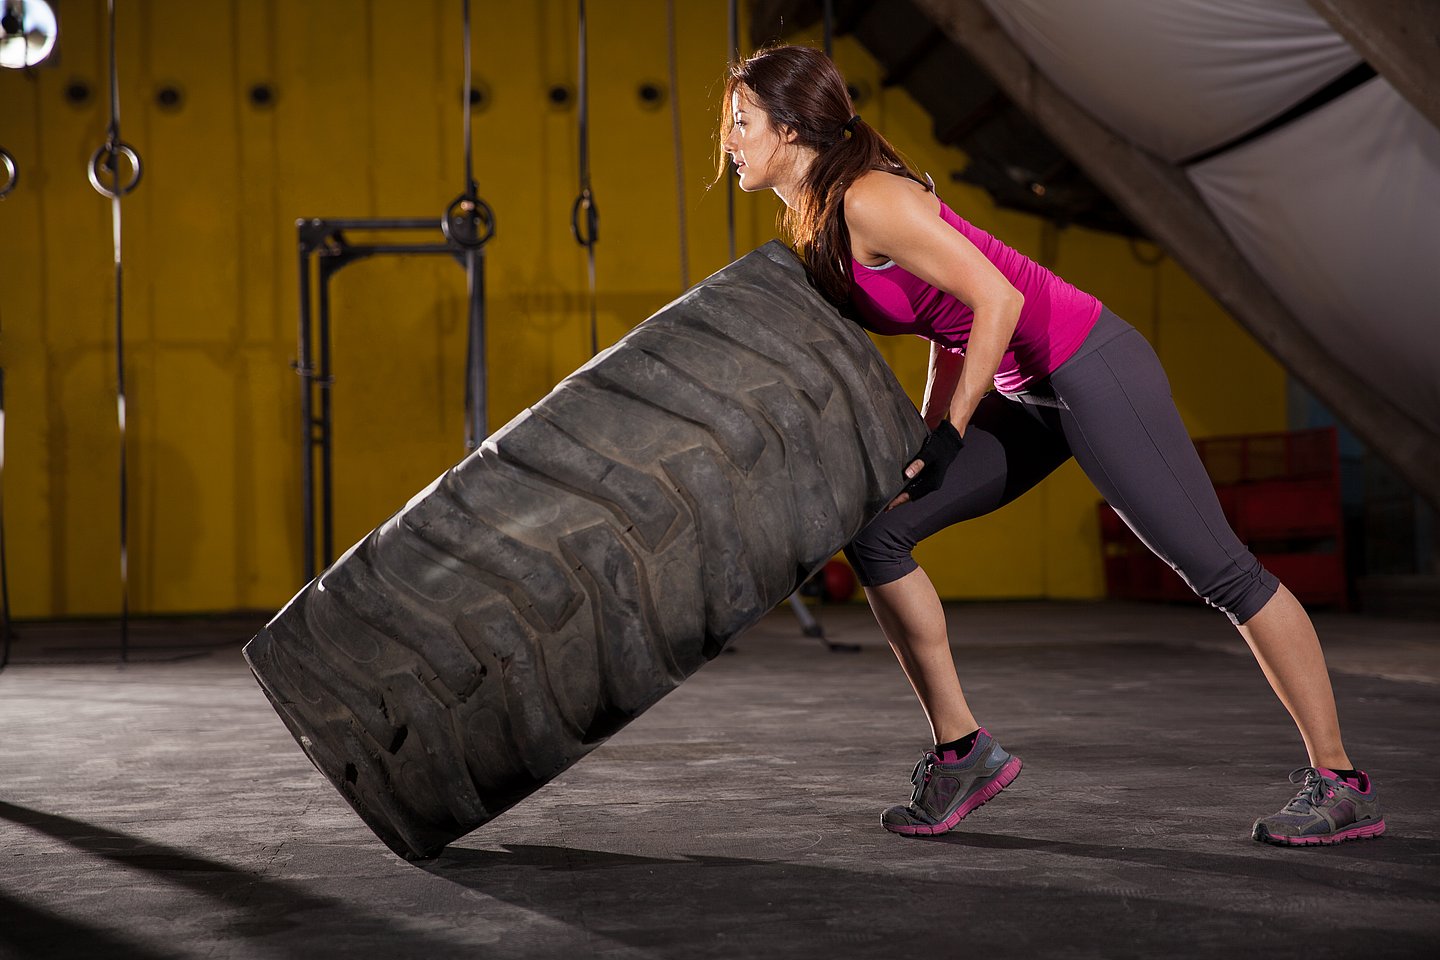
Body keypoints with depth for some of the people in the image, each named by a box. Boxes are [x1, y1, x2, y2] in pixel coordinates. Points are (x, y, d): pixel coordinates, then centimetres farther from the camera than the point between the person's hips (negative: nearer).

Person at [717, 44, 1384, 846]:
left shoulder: (868, 202, -17)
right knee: (874, 534, 3)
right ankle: (962, 748, 10)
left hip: (1091, 367, -10)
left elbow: (997, 299, -21)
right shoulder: (815, 223, 10)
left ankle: (1342, 786, 7)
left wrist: (950, 434, -16)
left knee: (1218, 567, -3)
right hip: (1029, 395, 10)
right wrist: (928, 443, 13)